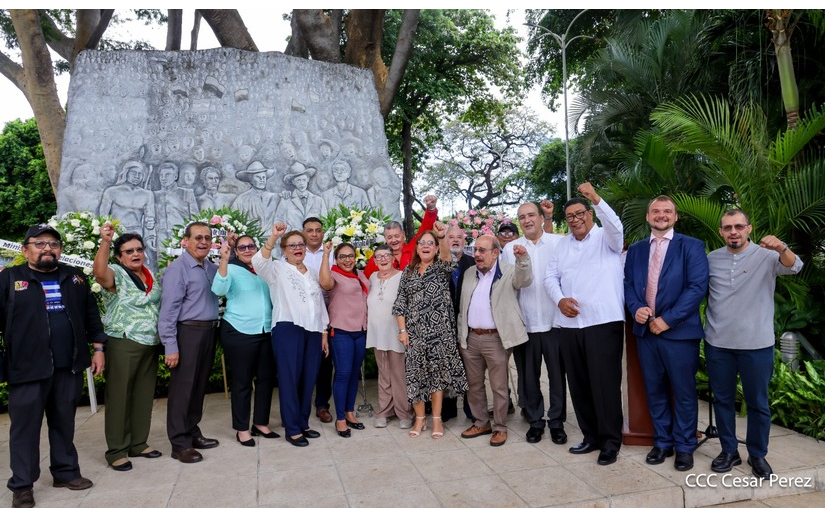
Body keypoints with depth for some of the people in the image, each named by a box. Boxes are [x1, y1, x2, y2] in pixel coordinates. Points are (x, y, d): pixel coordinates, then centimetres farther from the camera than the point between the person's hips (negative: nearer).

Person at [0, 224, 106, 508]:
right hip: (28, 367, -3)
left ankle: (66, 472, 27)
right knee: (25, 426, 6)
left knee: (64, 422, 14)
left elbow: (91, 314, 12)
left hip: (69, 366, 3)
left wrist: (98, 348, 8)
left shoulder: (75, 277, 10)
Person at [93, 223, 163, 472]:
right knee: (120, 396, 2)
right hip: (123, 344, -6)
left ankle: (138, 443, 26)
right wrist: (105, 242, -43)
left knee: (144, 395, 13)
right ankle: (116, 451, 13)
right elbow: (99, 272, -32)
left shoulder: (150, 275, 11)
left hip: (150, 344, 6)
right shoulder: (116, 275, -9)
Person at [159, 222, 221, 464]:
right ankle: (180, 444, 13)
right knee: (183, 387, 2)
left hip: (209, 332, 7)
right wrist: (171, 346, -17)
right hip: (188, 332, -7)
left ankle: (193, 433, 30)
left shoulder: (211, 267, 10)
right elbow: (168, 310, -14)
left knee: (200, 385, 16)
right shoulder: (177, 269, -11)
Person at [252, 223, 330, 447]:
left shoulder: (313, 274, 19)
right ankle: (292, 429, 8)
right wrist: (273, 237, -30)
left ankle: (303, 423, 22)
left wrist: (324, 332, 15)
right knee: (290, 379, -1)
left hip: (313, 331, 5)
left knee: (308, 379, 9)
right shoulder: (278, 269, 2)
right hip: (288, 329, -5)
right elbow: (259, 262, -20)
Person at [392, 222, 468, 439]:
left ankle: (437, 419, 17)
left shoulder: (441, 268, 2)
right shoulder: (408, 271, 8)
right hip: (414, 331, 2)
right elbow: (400, 303, 6)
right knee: (415, 373, 4)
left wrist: (442, 236, -44)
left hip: (439, 330, -2)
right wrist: (402, 329, -3)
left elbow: (446, 256, -23)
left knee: (437, 372, 5)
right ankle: (420, 418, 20)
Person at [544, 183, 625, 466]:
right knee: (578, 384, 11)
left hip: (604, 322, -5)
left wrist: (596, 198, -33)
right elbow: (550, 277, 12)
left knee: (605, 383, -2)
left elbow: (616, 226, -20)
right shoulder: (562, 245, 17)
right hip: (569, 324, 6)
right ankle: (591, 436, 25)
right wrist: (560, 300, -7)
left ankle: (610, 441, 12)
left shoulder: (606, 238, 3)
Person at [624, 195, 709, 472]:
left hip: (679, 332, -4)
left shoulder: (691, 246, -2)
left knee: (684, 392, 7)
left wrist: (667, 319, -16)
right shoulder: (635, 250, 13)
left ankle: (685, 446, 23)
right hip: (645, 331, 4)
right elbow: (628, 284, 11)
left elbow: (697, 287, -11)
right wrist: (635, 308, -10)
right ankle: (662, 442, 28)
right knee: (655, 391, 13)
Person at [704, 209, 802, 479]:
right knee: (722, 399, 12)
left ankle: (757, 455, 27)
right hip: (717, 343, 2)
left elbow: (793, 266, -24)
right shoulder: (712, 258, 4)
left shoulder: (766, 255, -5)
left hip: (756, 344, -2)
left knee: (757, 403, 10)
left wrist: (782, 248, -42)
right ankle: (729, 451, 27)